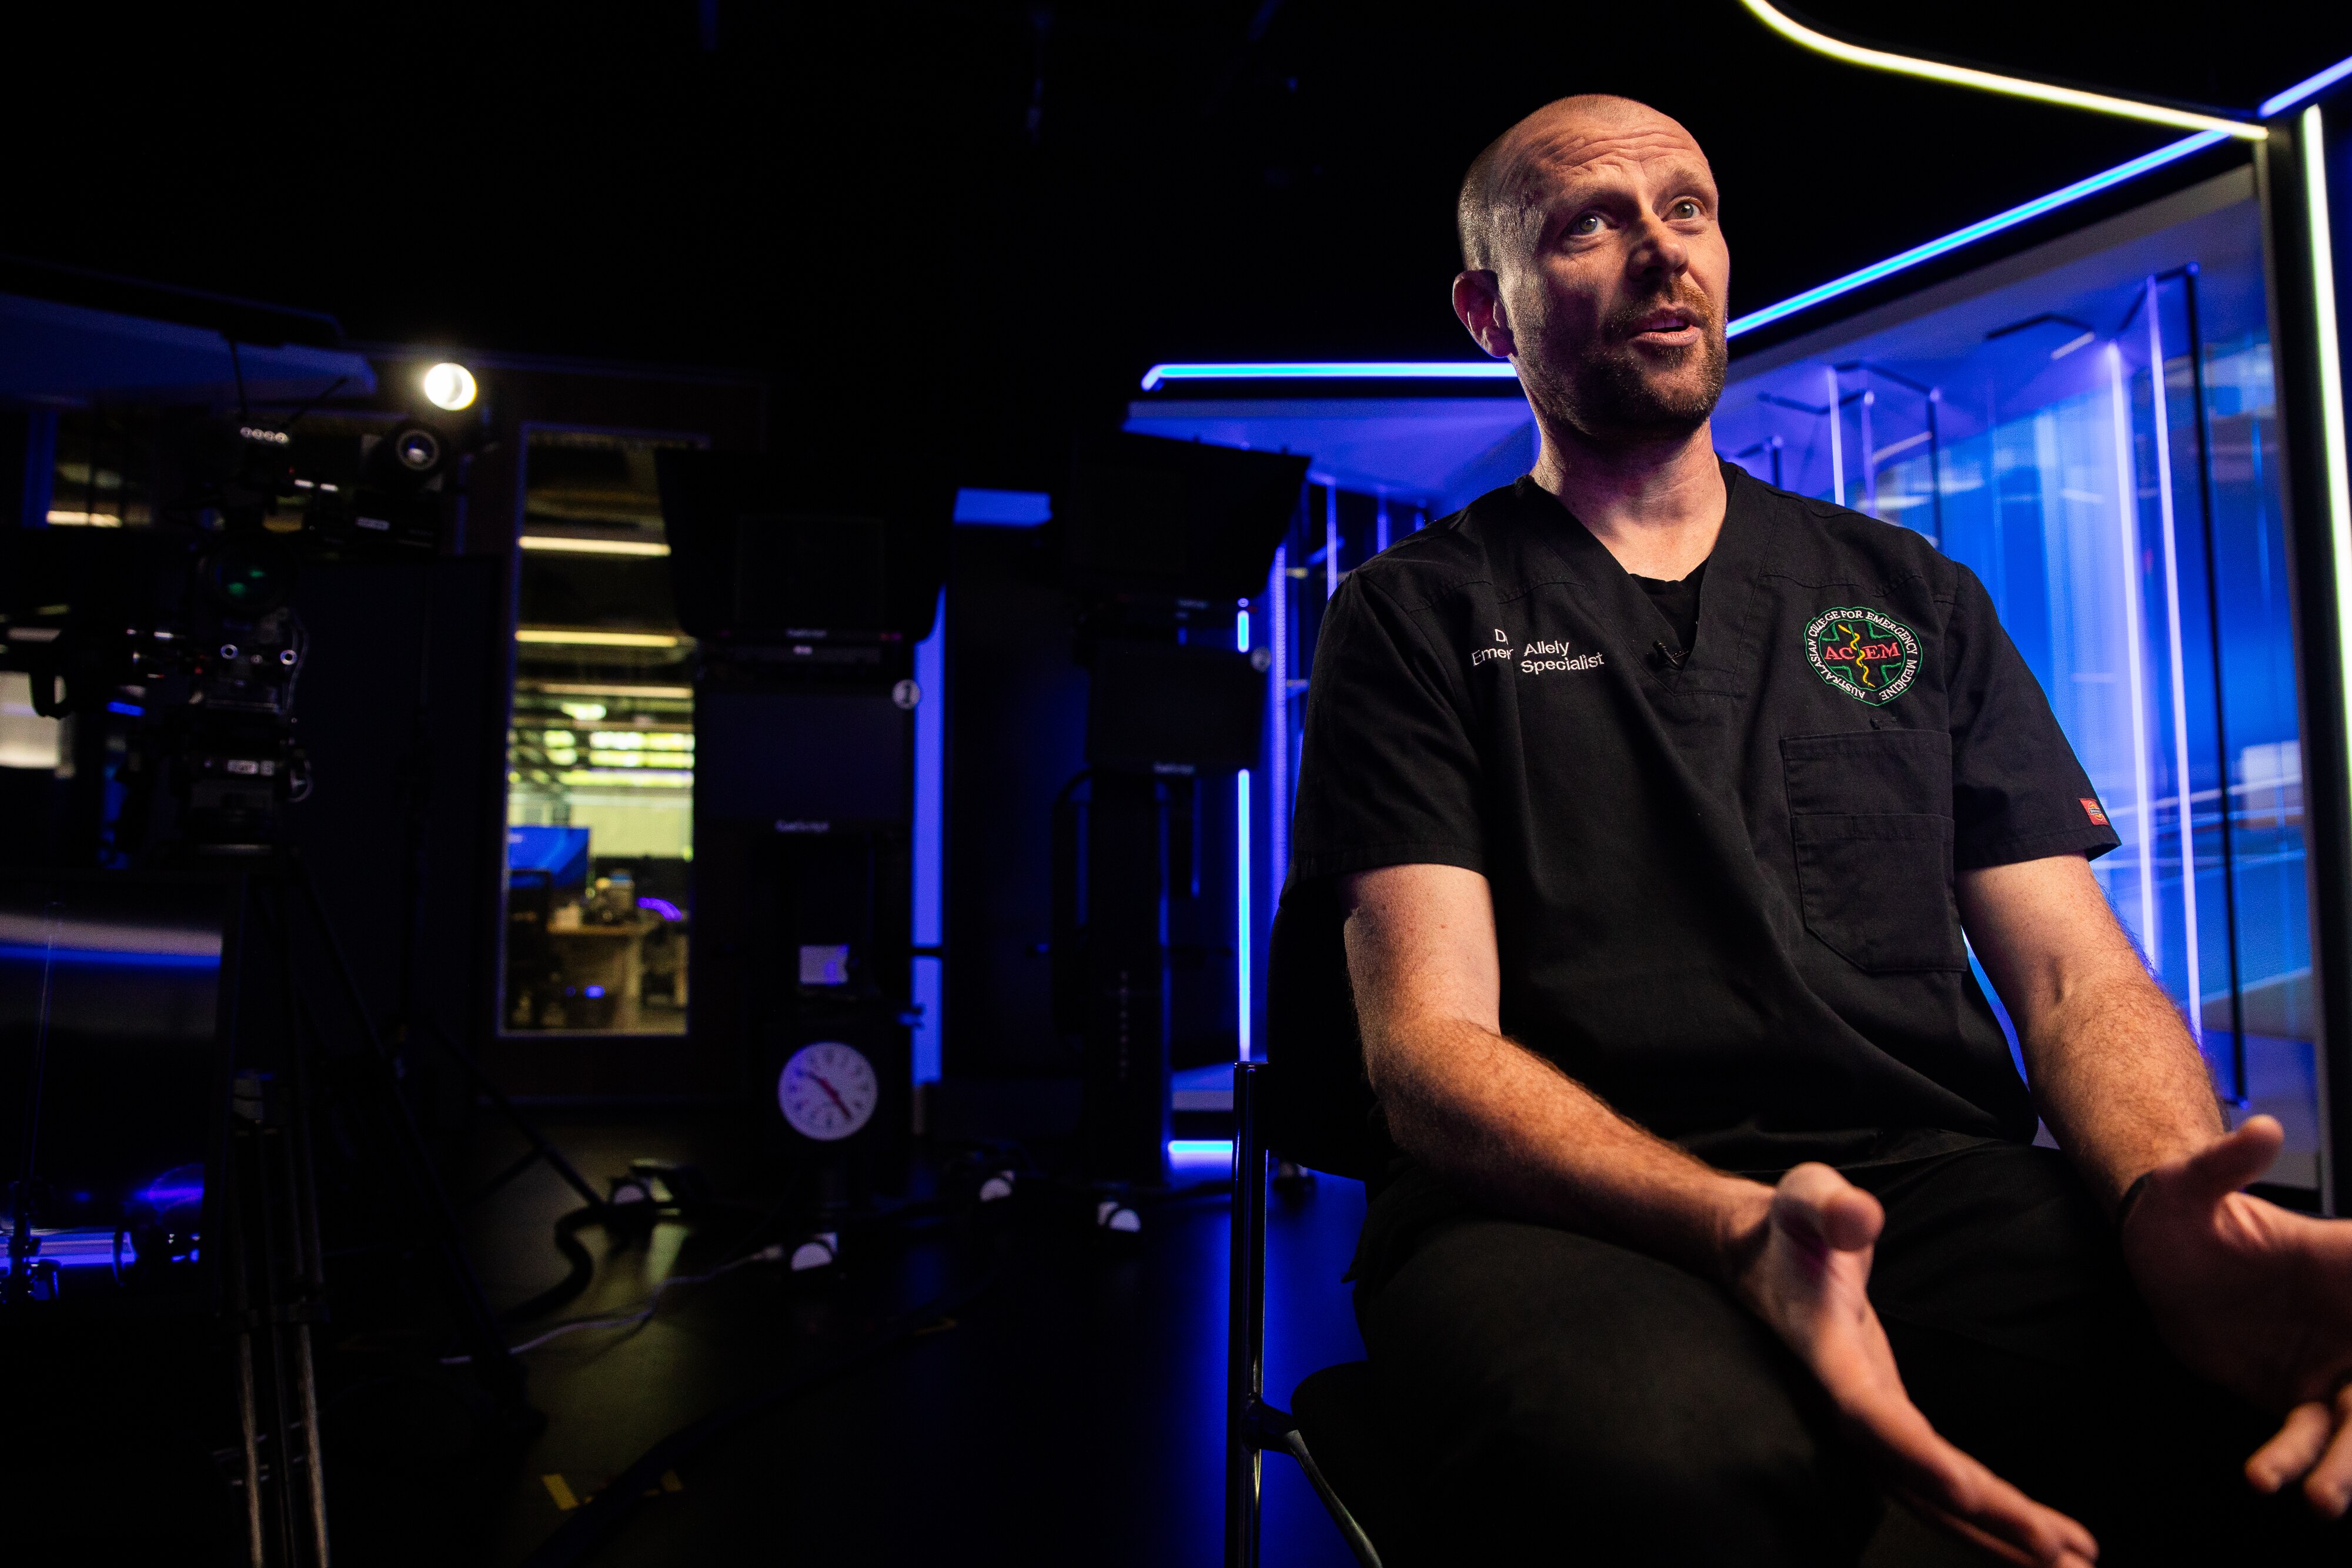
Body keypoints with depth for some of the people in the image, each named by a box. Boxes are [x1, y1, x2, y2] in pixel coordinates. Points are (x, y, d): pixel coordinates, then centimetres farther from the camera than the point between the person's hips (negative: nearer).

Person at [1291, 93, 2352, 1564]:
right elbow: (1430, 1045, -5)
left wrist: (2173, 1196, -14)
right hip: (1579, 1213, -3)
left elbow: (2076, 969, 11)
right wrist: (1742, 1227, -25)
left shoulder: (1914, 595, 19)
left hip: (1940, 1177, 4)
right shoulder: (1417, 617, 7)